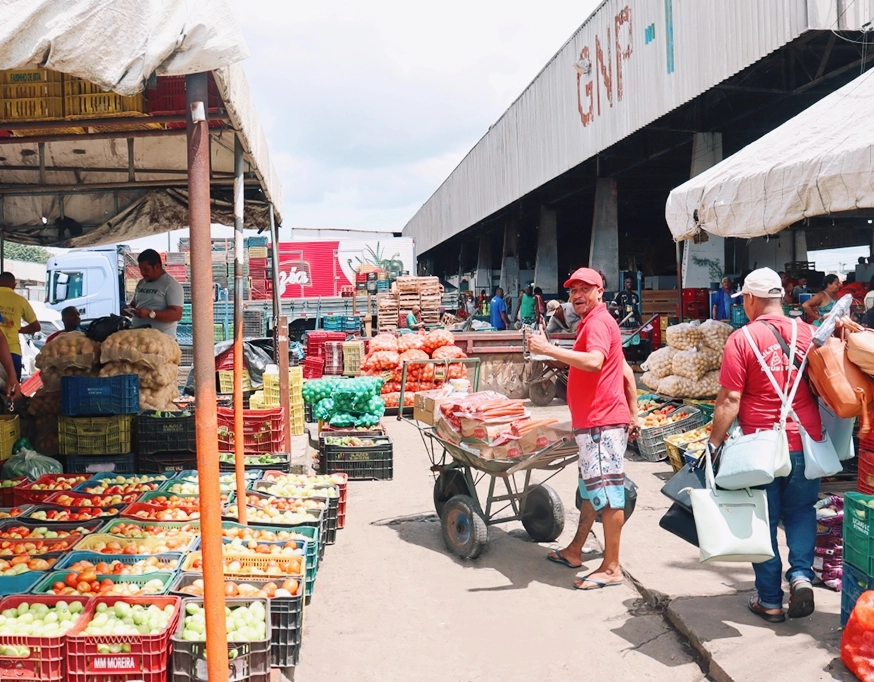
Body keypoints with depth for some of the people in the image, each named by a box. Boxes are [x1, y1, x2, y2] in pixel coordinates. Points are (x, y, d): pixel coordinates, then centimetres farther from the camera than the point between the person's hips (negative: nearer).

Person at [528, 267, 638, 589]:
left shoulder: (597, 323, -12)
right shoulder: (594, 322, 21)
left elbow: (594, 361, -34)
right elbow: (625, 371, 22)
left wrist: (548, 349, -34)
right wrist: (633, 415, 22)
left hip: (602, 423, -12)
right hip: (593, 422, 12)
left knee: (606, 491, -7)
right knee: (591, 489, 19)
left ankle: (611, 568, -2)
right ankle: (574, 551, 32)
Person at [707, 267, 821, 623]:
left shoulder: (742, 339, -11)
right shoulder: (808, 333, 0)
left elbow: (730, 400, -15)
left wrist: (713, 443, -8)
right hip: (806, 441, 3)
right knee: (800, 511, 21)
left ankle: (770, 600, 16)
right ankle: (801, 574, 2)